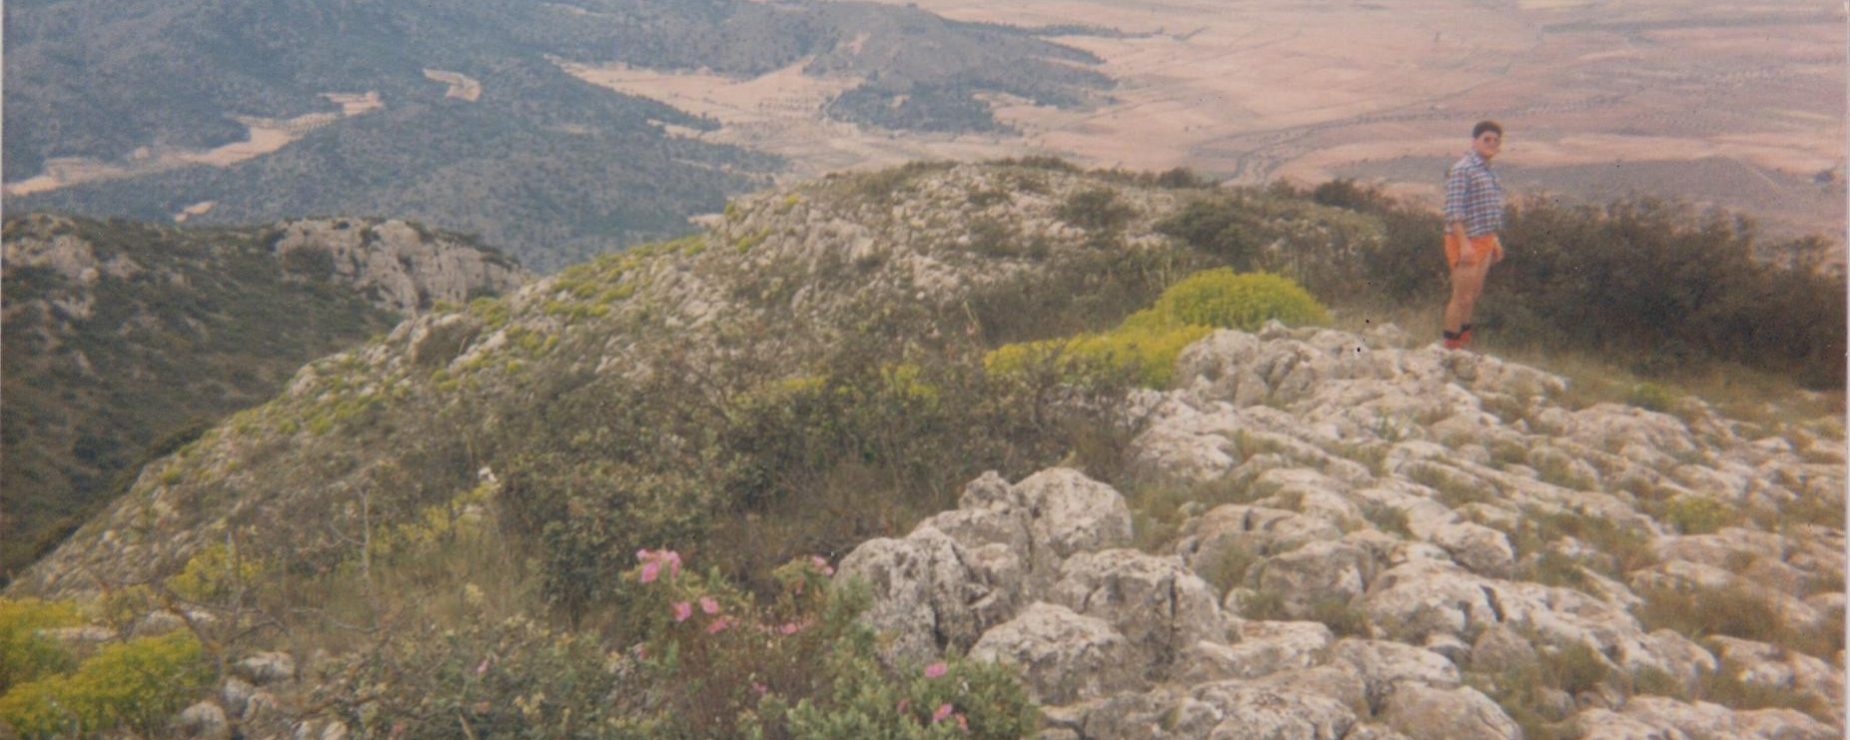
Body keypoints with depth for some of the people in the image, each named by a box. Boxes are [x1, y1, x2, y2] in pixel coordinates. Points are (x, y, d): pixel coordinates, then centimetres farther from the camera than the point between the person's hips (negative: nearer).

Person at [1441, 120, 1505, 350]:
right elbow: (1454, 210, -21)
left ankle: (1463, 341, 27)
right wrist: (1465, 244, -25)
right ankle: (1450, 346, 3)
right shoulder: (1461, 170, -14)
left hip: (1484, 241, 9)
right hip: (1465, 241, -9)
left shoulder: (1488, 172, 15)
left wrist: (1495, 240, 21)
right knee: (1462, 297, -6)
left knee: (1473, 296, 15)